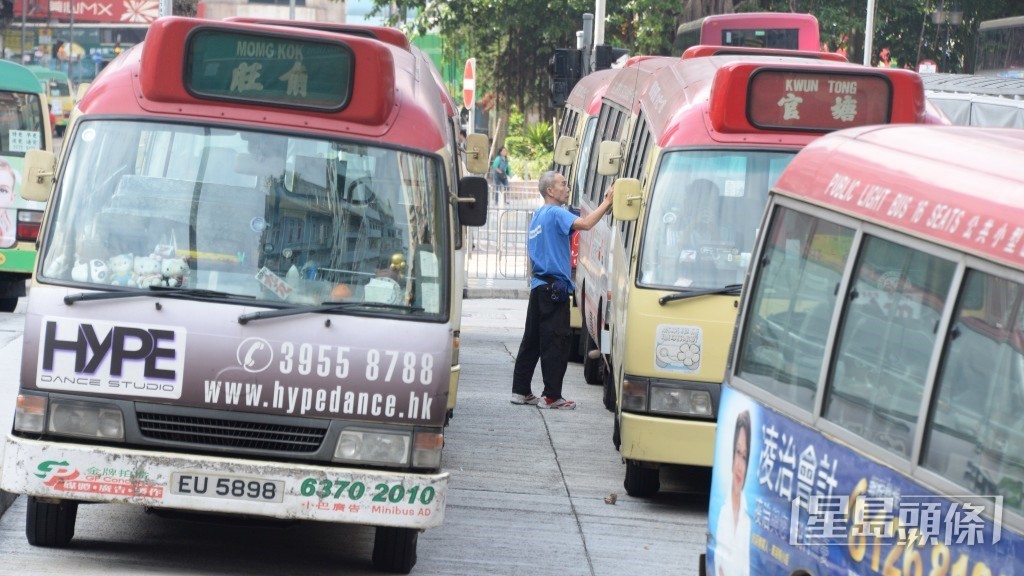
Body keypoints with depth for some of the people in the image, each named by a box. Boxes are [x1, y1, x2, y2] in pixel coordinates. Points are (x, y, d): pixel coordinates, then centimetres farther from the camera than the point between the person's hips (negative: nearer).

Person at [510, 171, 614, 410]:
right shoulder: (555, 213, -12)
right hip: (554, 287, -10)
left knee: (532, 340, 14)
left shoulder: (538, 216, 18)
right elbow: (584, 223, -28)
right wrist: (607, 203, -23)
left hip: (539, 286, 10)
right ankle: (551, 396, -6)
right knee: (555, 343, -6)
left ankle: (521, 391, 17)